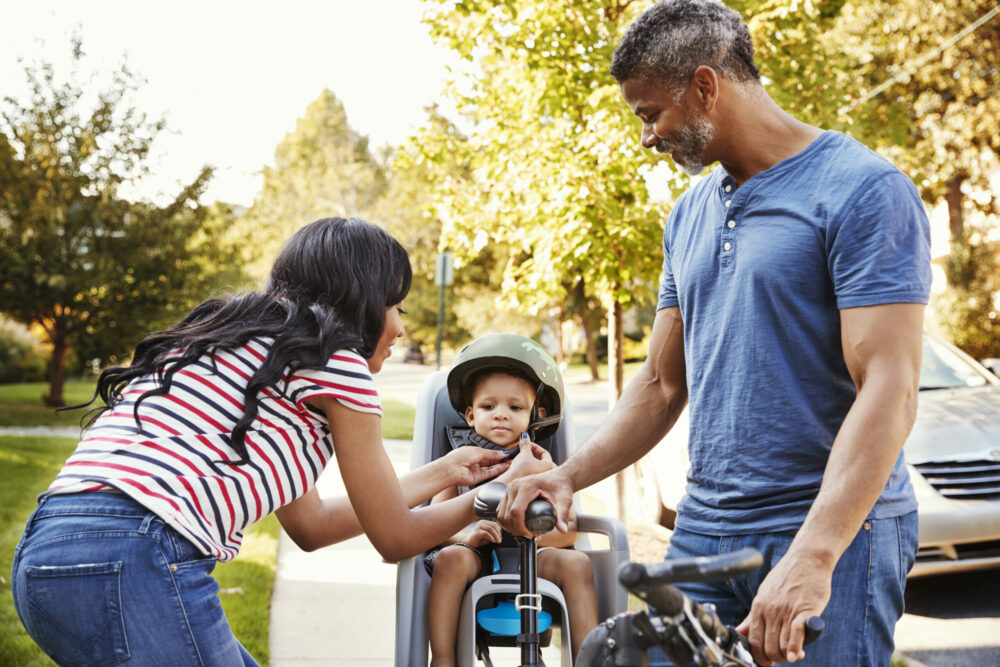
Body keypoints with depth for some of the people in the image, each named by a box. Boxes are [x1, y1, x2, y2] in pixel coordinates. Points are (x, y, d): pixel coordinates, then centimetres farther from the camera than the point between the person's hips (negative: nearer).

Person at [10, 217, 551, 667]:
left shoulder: (240, 342, 26)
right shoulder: (334, 357, 0)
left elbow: (310, 523, 29)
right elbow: (395, 538, 8)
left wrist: (442, 473, 37)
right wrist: (502, 489, 22)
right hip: (133, 563, -10)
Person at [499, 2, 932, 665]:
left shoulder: (864, 190, -10)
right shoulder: (689, 216, 13)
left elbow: (888, 390, -19)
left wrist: (812, 556, -29)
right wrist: (569, 476, 3)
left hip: (834, 532, -6)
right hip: (703, 532, 6)